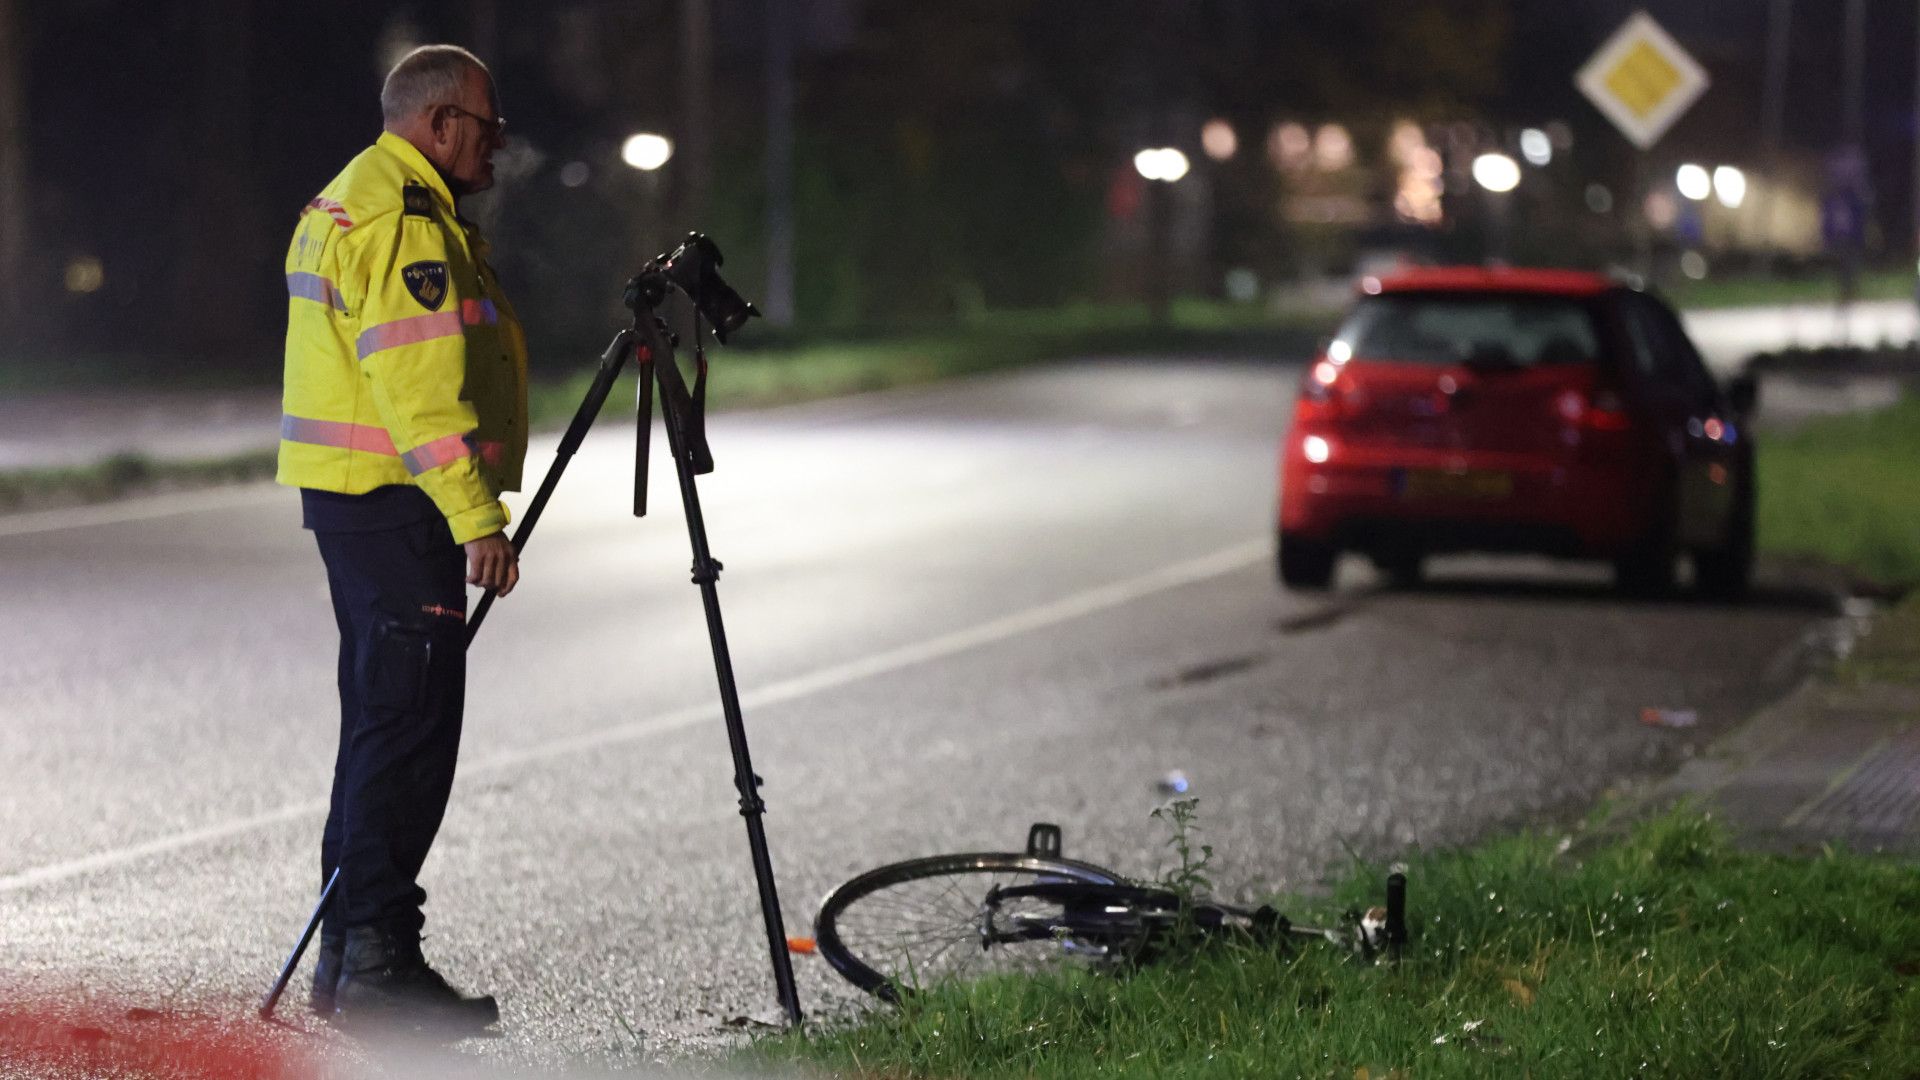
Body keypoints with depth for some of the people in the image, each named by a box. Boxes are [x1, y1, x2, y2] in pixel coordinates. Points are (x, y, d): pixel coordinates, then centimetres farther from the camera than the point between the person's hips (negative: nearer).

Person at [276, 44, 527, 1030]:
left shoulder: (348, 200, 19)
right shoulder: (406, 219, -16)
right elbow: (424, 386, -24)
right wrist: (477, 517, -27)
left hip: (347, 491, 11)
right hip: (397, 499, -11)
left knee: (382, 714, 14)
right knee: (411, 719, -11)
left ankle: (348, 951, 17)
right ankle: (379, 960, -12)